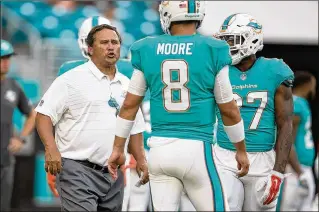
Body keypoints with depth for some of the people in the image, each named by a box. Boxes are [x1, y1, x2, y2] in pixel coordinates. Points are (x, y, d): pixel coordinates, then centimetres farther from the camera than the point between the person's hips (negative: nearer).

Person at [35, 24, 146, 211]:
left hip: (113, 174, 7)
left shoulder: (126, 85, 15)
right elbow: (44, 115, -8)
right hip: (78, 169, -7)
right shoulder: (72, 80, -4)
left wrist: (140, 161, 14)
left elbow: (135, 128, 23)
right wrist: (51, 149, -21)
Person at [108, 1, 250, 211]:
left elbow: (129, 105, 9)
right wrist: (241, 150, 16)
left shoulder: (147, 50, 4)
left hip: (160, 148, 3)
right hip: (196, 148, -3)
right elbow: (229, 110, 3)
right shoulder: (212, 50, -4)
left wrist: (118, 148, 19)